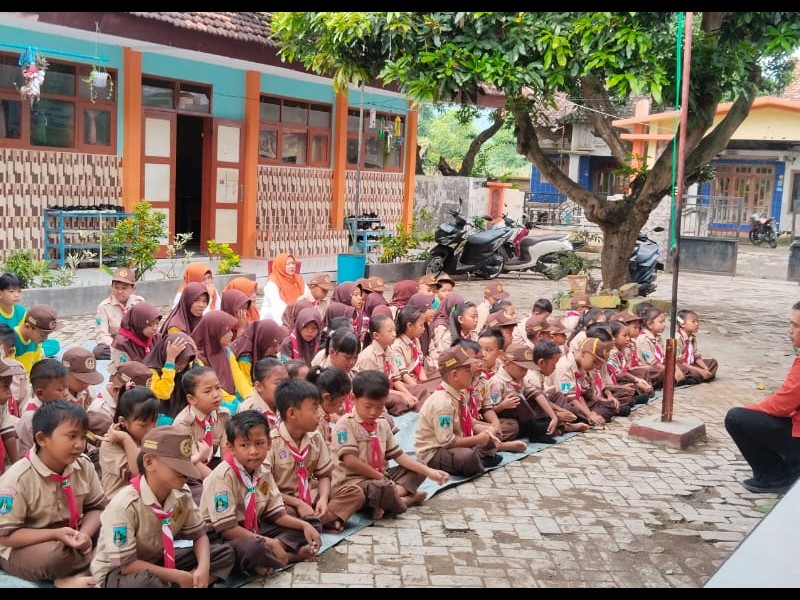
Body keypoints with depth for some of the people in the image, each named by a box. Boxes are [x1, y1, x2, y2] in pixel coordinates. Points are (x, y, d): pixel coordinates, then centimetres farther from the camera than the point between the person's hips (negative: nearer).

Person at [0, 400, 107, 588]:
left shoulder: (83, 465, -8)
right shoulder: (17, 479, -23)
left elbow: (97, 507, -1)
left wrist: (84, 534, -24)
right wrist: (55, 535, -32)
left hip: (70, 538, 6)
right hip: (23, 549, -6)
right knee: (56, 555, -37)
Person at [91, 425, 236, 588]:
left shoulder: (182, 496, -9)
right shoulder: (124, 504, -28)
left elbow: (199, 535, 1)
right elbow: (126, 564, -27)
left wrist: (203, 568, -21)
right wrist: (178, 577, -25)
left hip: (158, 561, 7)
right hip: (118, 572, -7)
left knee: (225, 553, -5)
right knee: (148, 582, -42)